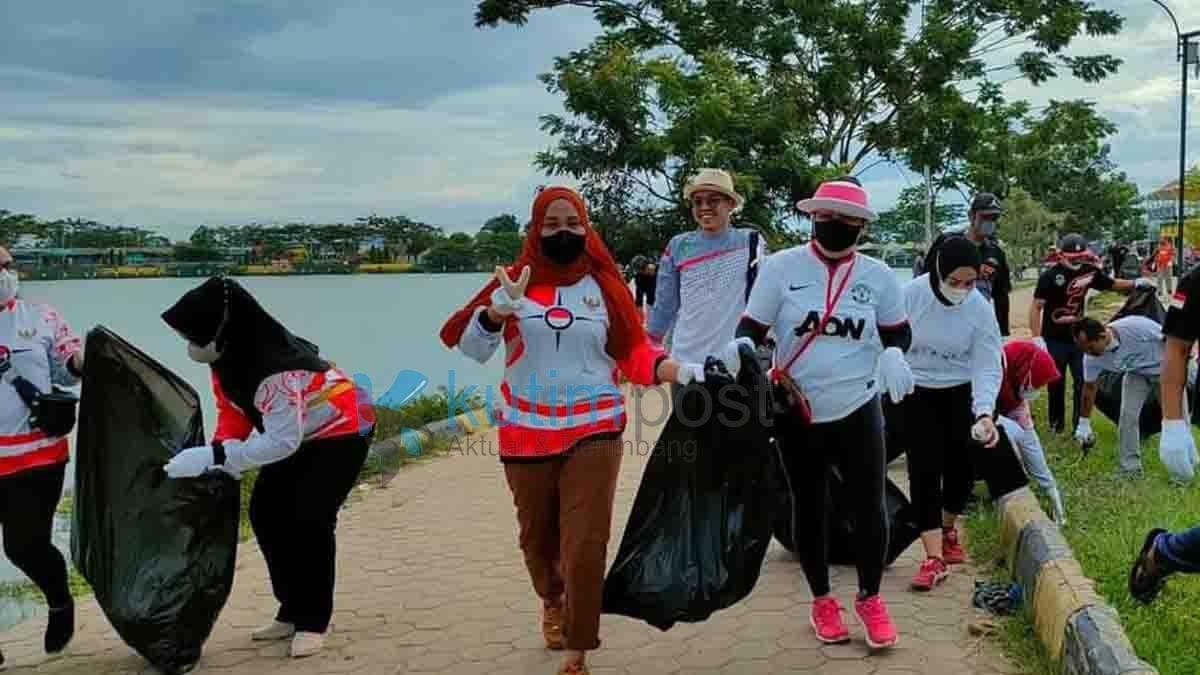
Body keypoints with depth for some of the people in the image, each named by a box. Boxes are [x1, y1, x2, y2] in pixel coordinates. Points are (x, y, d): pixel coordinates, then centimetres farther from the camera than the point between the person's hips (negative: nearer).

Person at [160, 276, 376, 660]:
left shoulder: (276, 367, -38)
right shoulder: (230, 356, -11)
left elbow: (283, 441, -38)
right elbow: (233, 413, -3)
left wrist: (212, 456, -40)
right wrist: (216, 467, -18)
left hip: (342, 431, -9)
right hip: (296, 433, 9)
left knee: (309, 518, -18)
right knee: (265, 513, 5)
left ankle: (312, 622, -3)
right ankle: (293, 612, 18)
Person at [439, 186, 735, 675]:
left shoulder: (604, 285, 1)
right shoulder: (514, 281, 0)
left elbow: (635, 352, 0)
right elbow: (467, 346, -8)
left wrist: (683, 372, -16)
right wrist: (498, 309, -26)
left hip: (593, 430, -1)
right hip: (528, 431, 1)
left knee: (586, 543, -6)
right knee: (536, 535, 17)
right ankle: (551, 601, 48)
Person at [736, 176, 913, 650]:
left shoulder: (878, 275, 0)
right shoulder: (782, 266, -7)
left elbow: (897, 330, 13)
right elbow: (751, 329, -4)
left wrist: (893, 355, -9)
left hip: (858, 408, 1)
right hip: (798, 412, -1)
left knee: (869, 504, 2)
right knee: (809, 507, 12)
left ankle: (870, 598, 24)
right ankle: (821, 600, 30)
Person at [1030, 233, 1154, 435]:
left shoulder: (1089, 271, -2)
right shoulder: (1049, 276, -16)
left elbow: (1111, 284, 13)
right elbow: (1036, 307, -15)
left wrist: (1136, 283, -3)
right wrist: (1037, 337, -20)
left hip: (1078, 337, 4)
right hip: (1054, 340, -4)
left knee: (1083, 381, 4)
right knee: (1056, 383, 8)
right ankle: (1056, 424, 23)